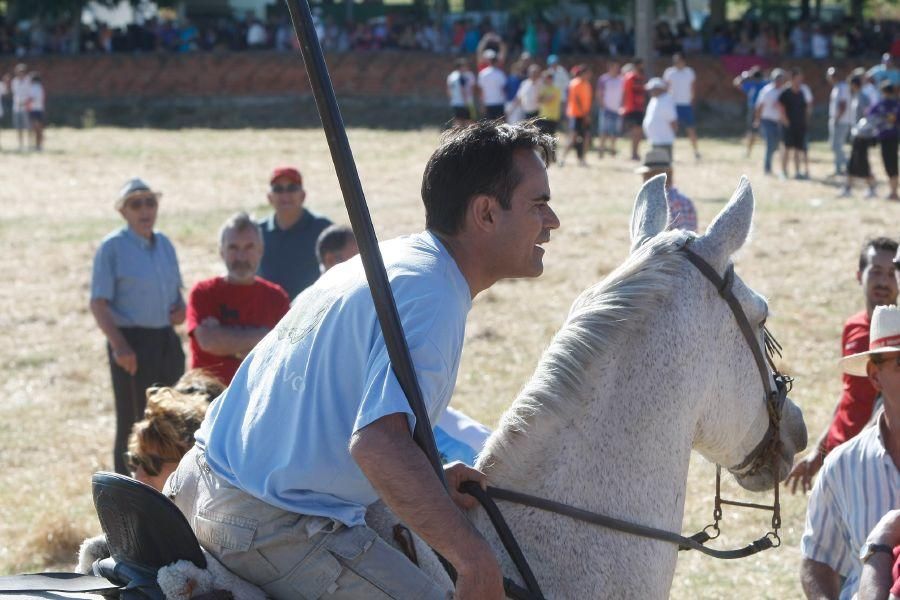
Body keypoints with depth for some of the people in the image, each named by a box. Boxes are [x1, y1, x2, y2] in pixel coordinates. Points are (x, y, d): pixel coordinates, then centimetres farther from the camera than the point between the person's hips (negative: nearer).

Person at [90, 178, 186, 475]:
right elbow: (99, 303, -11)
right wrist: (118, 344, -22)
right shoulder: (112, 247, -8)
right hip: (132, 343, -6)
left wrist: (180, 309, 1)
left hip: (166, 341, 6)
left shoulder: (164, 244, 11)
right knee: (132, 424, -1)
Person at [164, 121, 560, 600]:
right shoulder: (430, 295, -18)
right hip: (274, 530, -10)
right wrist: (474, 558, -33)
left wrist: (427, 482, 19)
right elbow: (376, 442, -33)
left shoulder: (390, 258, 12)